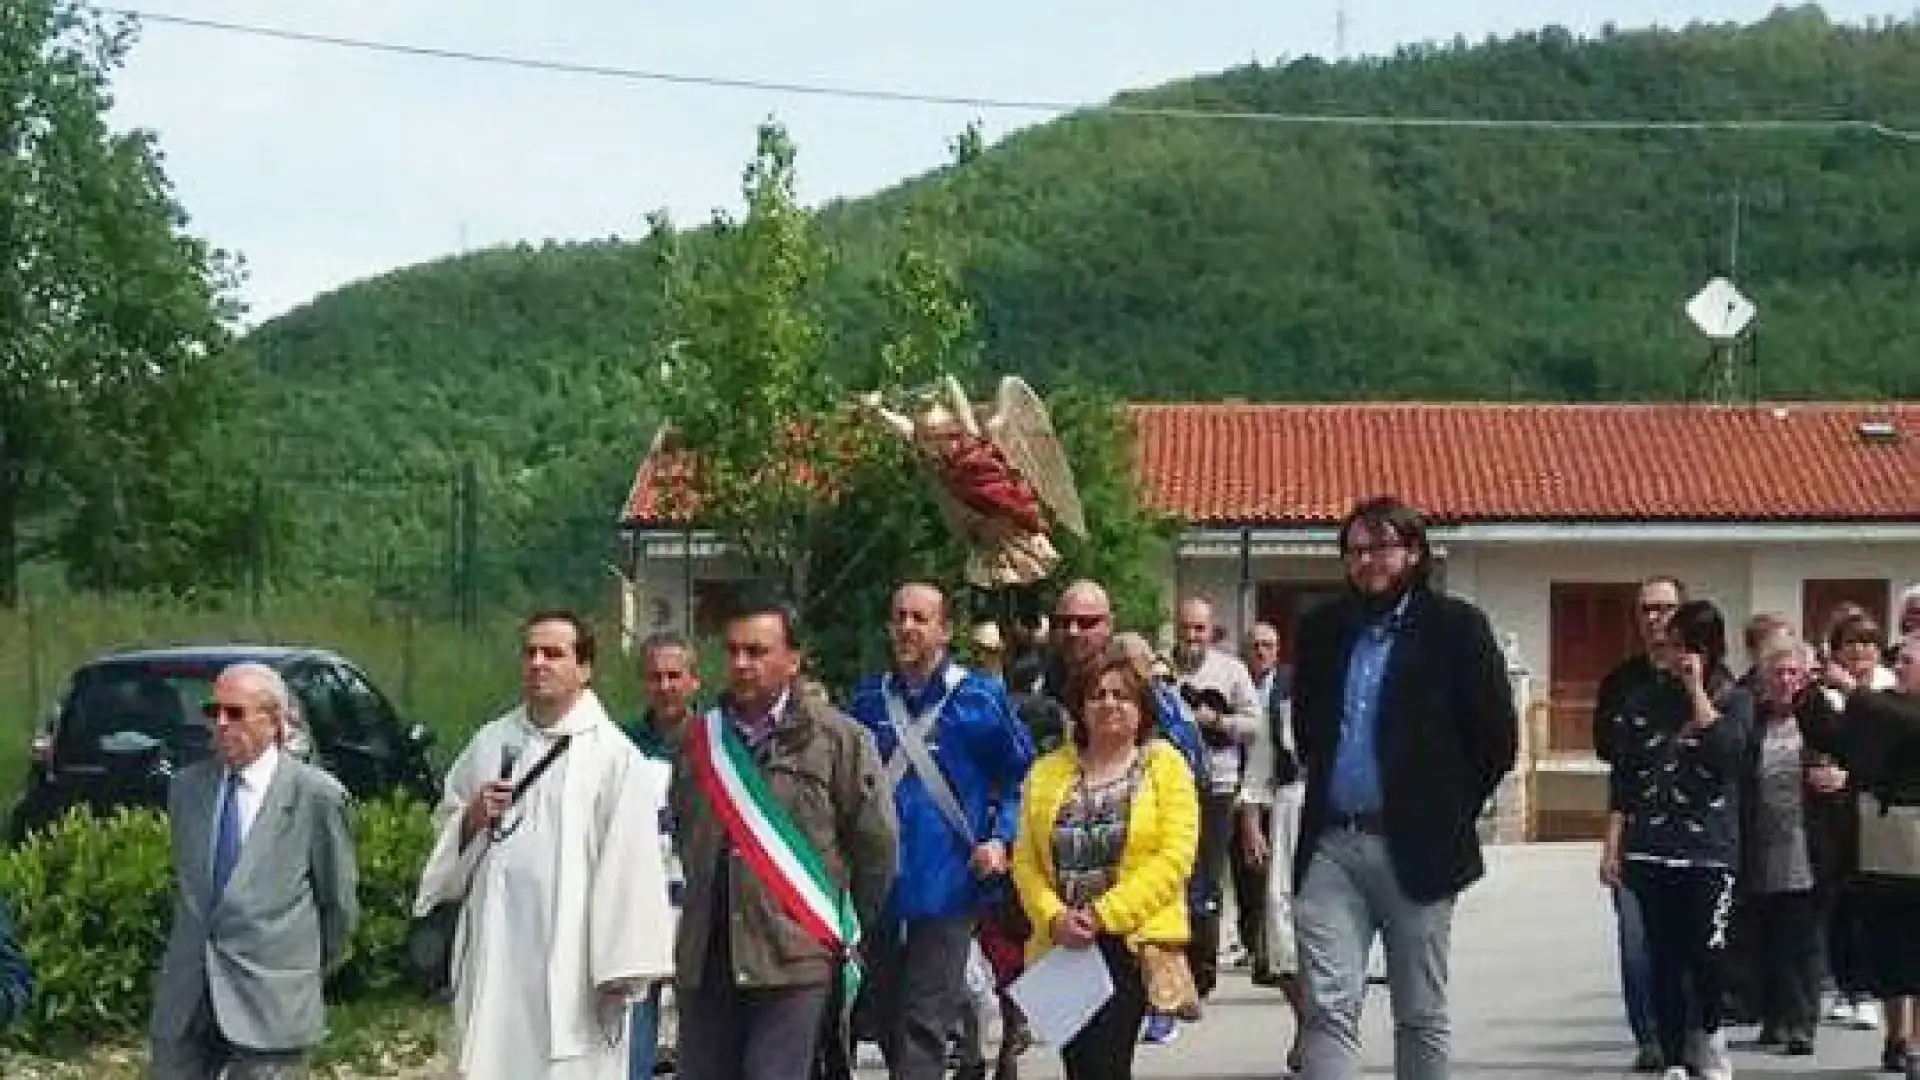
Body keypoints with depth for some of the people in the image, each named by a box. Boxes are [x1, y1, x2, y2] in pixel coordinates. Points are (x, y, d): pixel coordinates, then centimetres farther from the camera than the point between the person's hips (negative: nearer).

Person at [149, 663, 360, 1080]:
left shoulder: (315, 795, -6)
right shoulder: (186, 786, 10)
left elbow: (339, 903, 4)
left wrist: (310, 973, 12)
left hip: (269, 1003, -5)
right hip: (186, 999, 5)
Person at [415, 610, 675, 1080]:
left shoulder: (614, 755, -6)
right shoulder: (491, 742, 12)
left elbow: (630, 863, -11)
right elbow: (446, 825, 22)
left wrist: (619, 968, -15)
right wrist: (472, 818, -2)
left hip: (570, 960, -5)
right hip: (493, 957, 5)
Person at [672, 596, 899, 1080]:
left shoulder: (838, 739, -3)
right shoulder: (699, 740, 11)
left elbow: (877, 842, 1)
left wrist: (847, 927, 8)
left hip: (797, 959, -5)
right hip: (705, 962, 5)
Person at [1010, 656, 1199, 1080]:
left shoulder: (1165, 764, 3)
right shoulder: (1047, 772, 13)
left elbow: (1175, 857, -7)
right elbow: (1025, 861, 7)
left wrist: (1105, 914, -14)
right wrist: (1053, 917, -11)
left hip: (1135, 941, -4)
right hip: (1063, 946, 4)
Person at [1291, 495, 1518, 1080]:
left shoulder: (1456, 627, -2)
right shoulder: (1321, 630, 10)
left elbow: (1497, 736, -1)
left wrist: (1450, 811, 1)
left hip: (1415, 850, -3)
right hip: (1330, 846, 3)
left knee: (1421, 1015, 8)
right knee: (1329, 1007, -7)